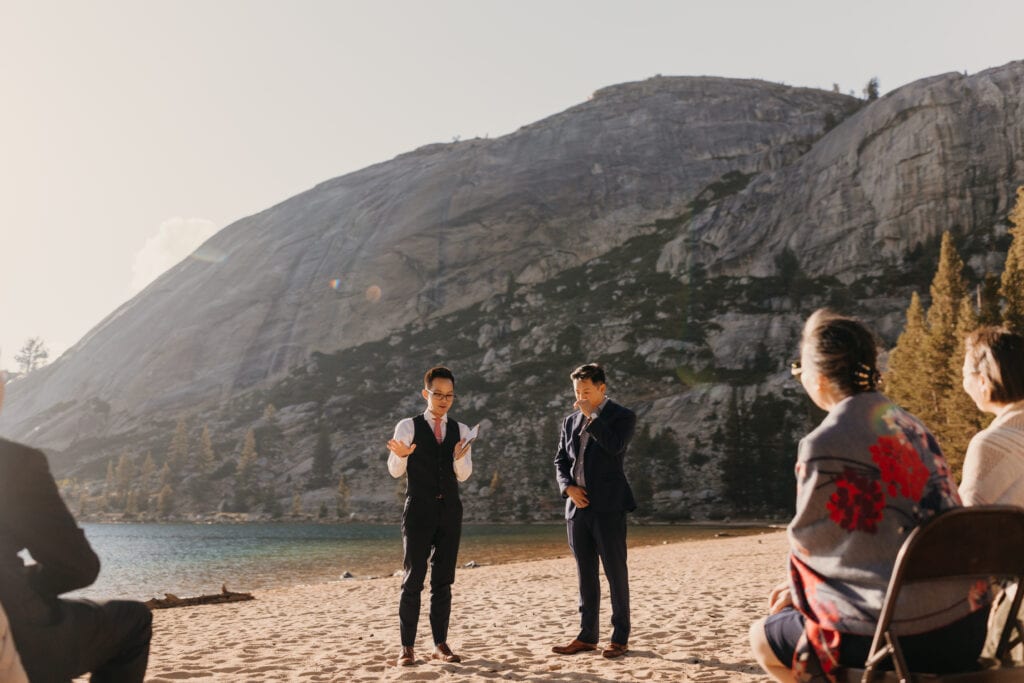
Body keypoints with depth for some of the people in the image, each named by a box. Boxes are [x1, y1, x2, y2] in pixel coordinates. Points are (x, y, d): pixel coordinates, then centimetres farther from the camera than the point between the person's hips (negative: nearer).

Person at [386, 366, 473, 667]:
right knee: (413, 579, -1)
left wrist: (460, 457, -24)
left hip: (450, 510, 3)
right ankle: (407, 647, 5)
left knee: (443, 580, 7)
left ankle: (441, 644, 15)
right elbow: (395, 470, -7)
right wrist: (401, 455, -30)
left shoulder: (461, 430, 8)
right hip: (419, 509, -3)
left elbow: (463, 476, -1)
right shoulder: (408, 426, 0)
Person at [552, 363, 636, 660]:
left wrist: (592, 416, -13)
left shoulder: (622, 416, -2)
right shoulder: (571, 421, 14)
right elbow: (561, 460, 15)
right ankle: (587, 637, 19)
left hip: (608, 506, -5)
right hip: (578, 505, 6)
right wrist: (568, 487, -2)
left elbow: (615, 445, -20)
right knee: (585, 574, 11)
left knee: (616, 572, 0)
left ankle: (620, 637, 10)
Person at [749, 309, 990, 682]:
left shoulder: (824, 444, -16)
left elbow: (810, 543, -5)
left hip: (904, 637, -8)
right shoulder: (910, 426, 8)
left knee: (764, 638, 13)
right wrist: (799, 587, 20)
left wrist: (798, 592, 17)